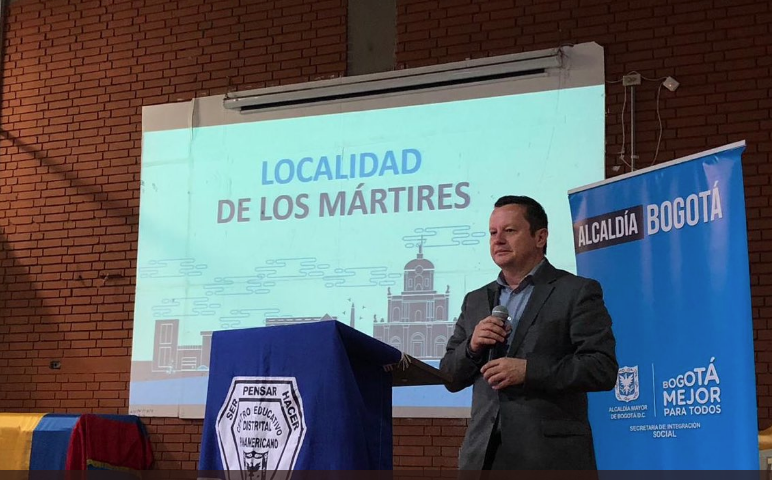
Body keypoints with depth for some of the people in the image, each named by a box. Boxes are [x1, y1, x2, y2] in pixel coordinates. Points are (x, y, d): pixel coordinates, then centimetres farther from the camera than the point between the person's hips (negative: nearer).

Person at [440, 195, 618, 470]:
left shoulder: (577, 292, 1)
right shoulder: (475, 301, 19)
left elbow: (603, 368, -9)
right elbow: (450, 378, 19)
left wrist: (528, 370, -18)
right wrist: (471, 347, -3)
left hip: (551, 457, -5)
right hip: (484, 457, 5)